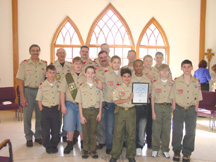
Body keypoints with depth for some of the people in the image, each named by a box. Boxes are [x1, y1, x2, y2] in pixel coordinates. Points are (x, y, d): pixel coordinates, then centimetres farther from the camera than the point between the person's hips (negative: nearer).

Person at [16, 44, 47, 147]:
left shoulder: (44, 64, 6)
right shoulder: (24, 64, 0)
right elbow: (21, 81, -2)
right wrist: (22, 97, -8)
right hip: (28, 91, -2)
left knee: (40, 115, 8)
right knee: (27, 116, 3)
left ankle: (38, 136, 24)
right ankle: (29, 137, 19)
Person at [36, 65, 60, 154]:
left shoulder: (58, 85, 2)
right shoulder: (42, 85, -2)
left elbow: (60, 98, 6)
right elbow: (39, 100, 2)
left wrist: (58, 108, -1)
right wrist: (42, 110, -4)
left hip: (55, 109, 1)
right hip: (45, 109, -1)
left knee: (56, 129, 7)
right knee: (45, 130, 4)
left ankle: (54, 145, 25)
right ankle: (48, 146, 22)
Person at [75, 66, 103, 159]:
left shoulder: (98, 87, 3)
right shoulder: (82, 87, 1)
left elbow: (100, 101, 7)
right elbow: (80, 103, 0)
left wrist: (99, 113, 1)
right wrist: (81, 116, -5)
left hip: (95, 111, 1)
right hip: (85, 111, 0)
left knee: (93, 132, 7)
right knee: (85, 132, 6)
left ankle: (93, 150, 21)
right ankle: (85, 150, 21)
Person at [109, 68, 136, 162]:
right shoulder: (118, 88, 4)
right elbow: (116, 101, -9)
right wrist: (128, 99, -13)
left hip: (131, 112, 2)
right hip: (120, 111, -1)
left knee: (131, 134, 5)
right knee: (118, 134, 1)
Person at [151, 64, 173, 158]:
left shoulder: (172, 83, 5)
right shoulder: (155, 83, 1)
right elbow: (153, 98, 2)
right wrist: (153, 112, -2)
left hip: (168, 107, 2)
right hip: (158, 106, -1)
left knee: (167, 129, 7)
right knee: (156, 129, 2)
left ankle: (165, 149, 21)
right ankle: (155, 149, 17)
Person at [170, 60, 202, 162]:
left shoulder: (196, 82, 2)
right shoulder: (177, 81, -3)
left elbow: (197, 98, 5)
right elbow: (173, 97, -1)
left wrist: (195, 110, 1)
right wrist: (174, 109, -4)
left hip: (191, 109, 1)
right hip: (179, 109, -1)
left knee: (190, 132, 6)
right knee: (177, 131, 6)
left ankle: (186, 153, 23)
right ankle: (176, 151, 26)